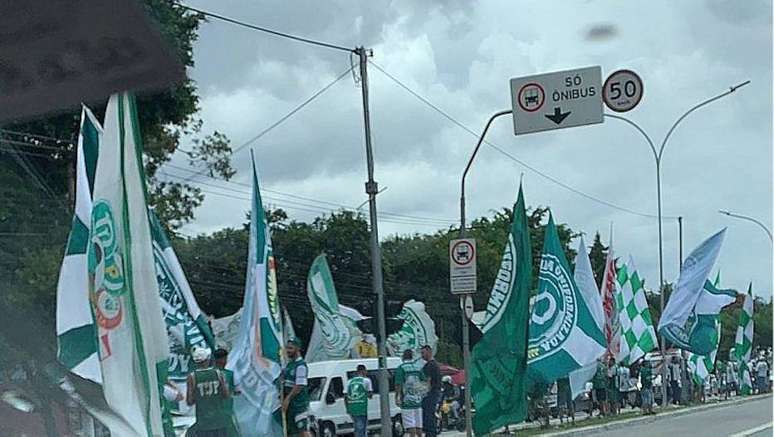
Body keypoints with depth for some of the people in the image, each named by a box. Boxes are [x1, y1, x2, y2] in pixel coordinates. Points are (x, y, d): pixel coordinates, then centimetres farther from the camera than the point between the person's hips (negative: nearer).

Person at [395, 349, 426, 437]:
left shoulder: (401, 368, -7)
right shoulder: (418, 367, 10)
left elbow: (398, 384, -14)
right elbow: (424, 382, 10)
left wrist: (396, 397, -11)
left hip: (407, 401, -5)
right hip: (418, 400, 5)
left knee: (411, 426, -7)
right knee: (418, 425, 13)